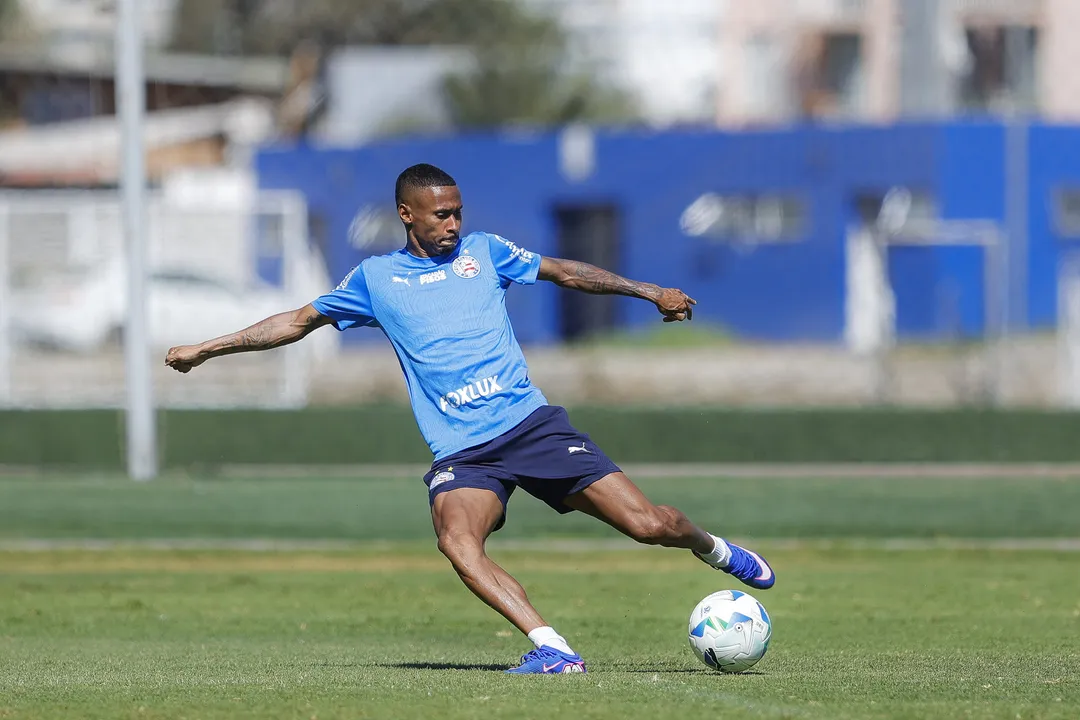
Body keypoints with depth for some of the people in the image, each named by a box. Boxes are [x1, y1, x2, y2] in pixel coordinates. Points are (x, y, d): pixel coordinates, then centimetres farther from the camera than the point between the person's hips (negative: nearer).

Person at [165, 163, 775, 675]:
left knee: (648, 524, -8)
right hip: (460, 454, 0)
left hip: (531, 422, 0)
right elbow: (300, 321, 22)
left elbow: (567, 272, 22)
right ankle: (553, 650, -37)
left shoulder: (484, 251, 14)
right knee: (458, 542, -34)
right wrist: (206, 349, 22)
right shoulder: (376, 278, 14)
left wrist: (653, 292, 17)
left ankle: (712, 549, 27)